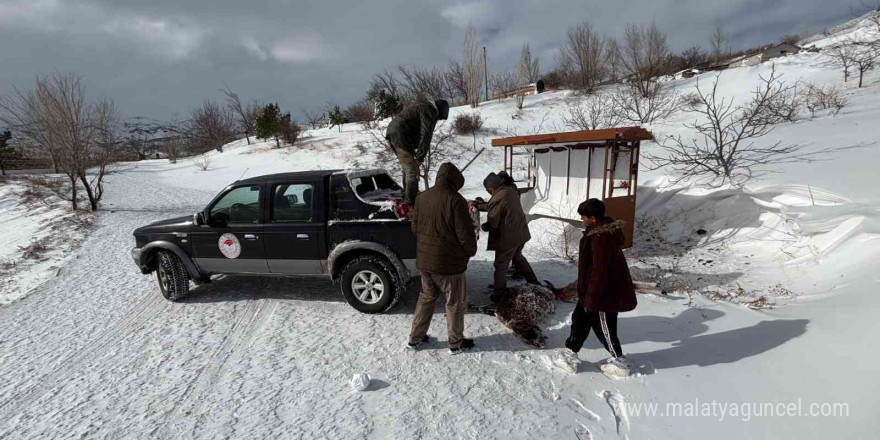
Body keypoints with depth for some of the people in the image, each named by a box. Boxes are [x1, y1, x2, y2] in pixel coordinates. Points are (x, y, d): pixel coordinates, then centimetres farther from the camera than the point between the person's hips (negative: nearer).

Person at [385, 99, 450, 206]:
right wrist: (420, 156, -12)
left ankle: (407, 197, 31)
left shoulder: (421, 105, 25)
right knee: (412, 170, -7)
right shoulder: (430, 111, -7)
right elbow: (426, 134, -14)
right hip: (401, 136, -10)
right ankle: (411, 203, -7)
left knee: (408, 168, 21)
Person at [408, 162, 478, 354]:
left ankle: (415, 338, 34)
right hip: (448, 262, -6)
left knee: (426, 297, 23)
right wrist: (471, 251, 2)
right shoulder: (455, 200, -19)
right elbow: (465, 233, -17)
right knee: (456, 303, 13)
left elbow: (415, 227, 10)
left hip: (424, 260, 6)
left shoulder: (421, 197, 1)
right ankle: (456, 343, 28)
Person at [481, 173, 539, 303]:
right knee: (518, 257, 31)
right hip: (521, 233, 9)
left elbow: (492, 224, -21)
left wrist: (481, 227, -2)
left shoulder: (497, 199, -26)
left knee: (501, 266, 8)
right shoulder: (511, 190, 2)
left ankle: (498, 295, 20)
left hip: (508, 238, -9)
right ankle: (533, 282, 43)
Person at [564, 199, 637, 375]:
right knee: (580, 318, 18)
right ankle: (571, 351, 32)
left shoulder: (600, 238, -29)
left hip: (605, 293, -10)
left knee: (604, 327, 9)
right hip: (604, 288, 10)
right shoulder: (604, 229, 3)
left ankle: (620, 362, 30)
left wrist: (591, 298, -18)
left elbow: (599, 272, -27)